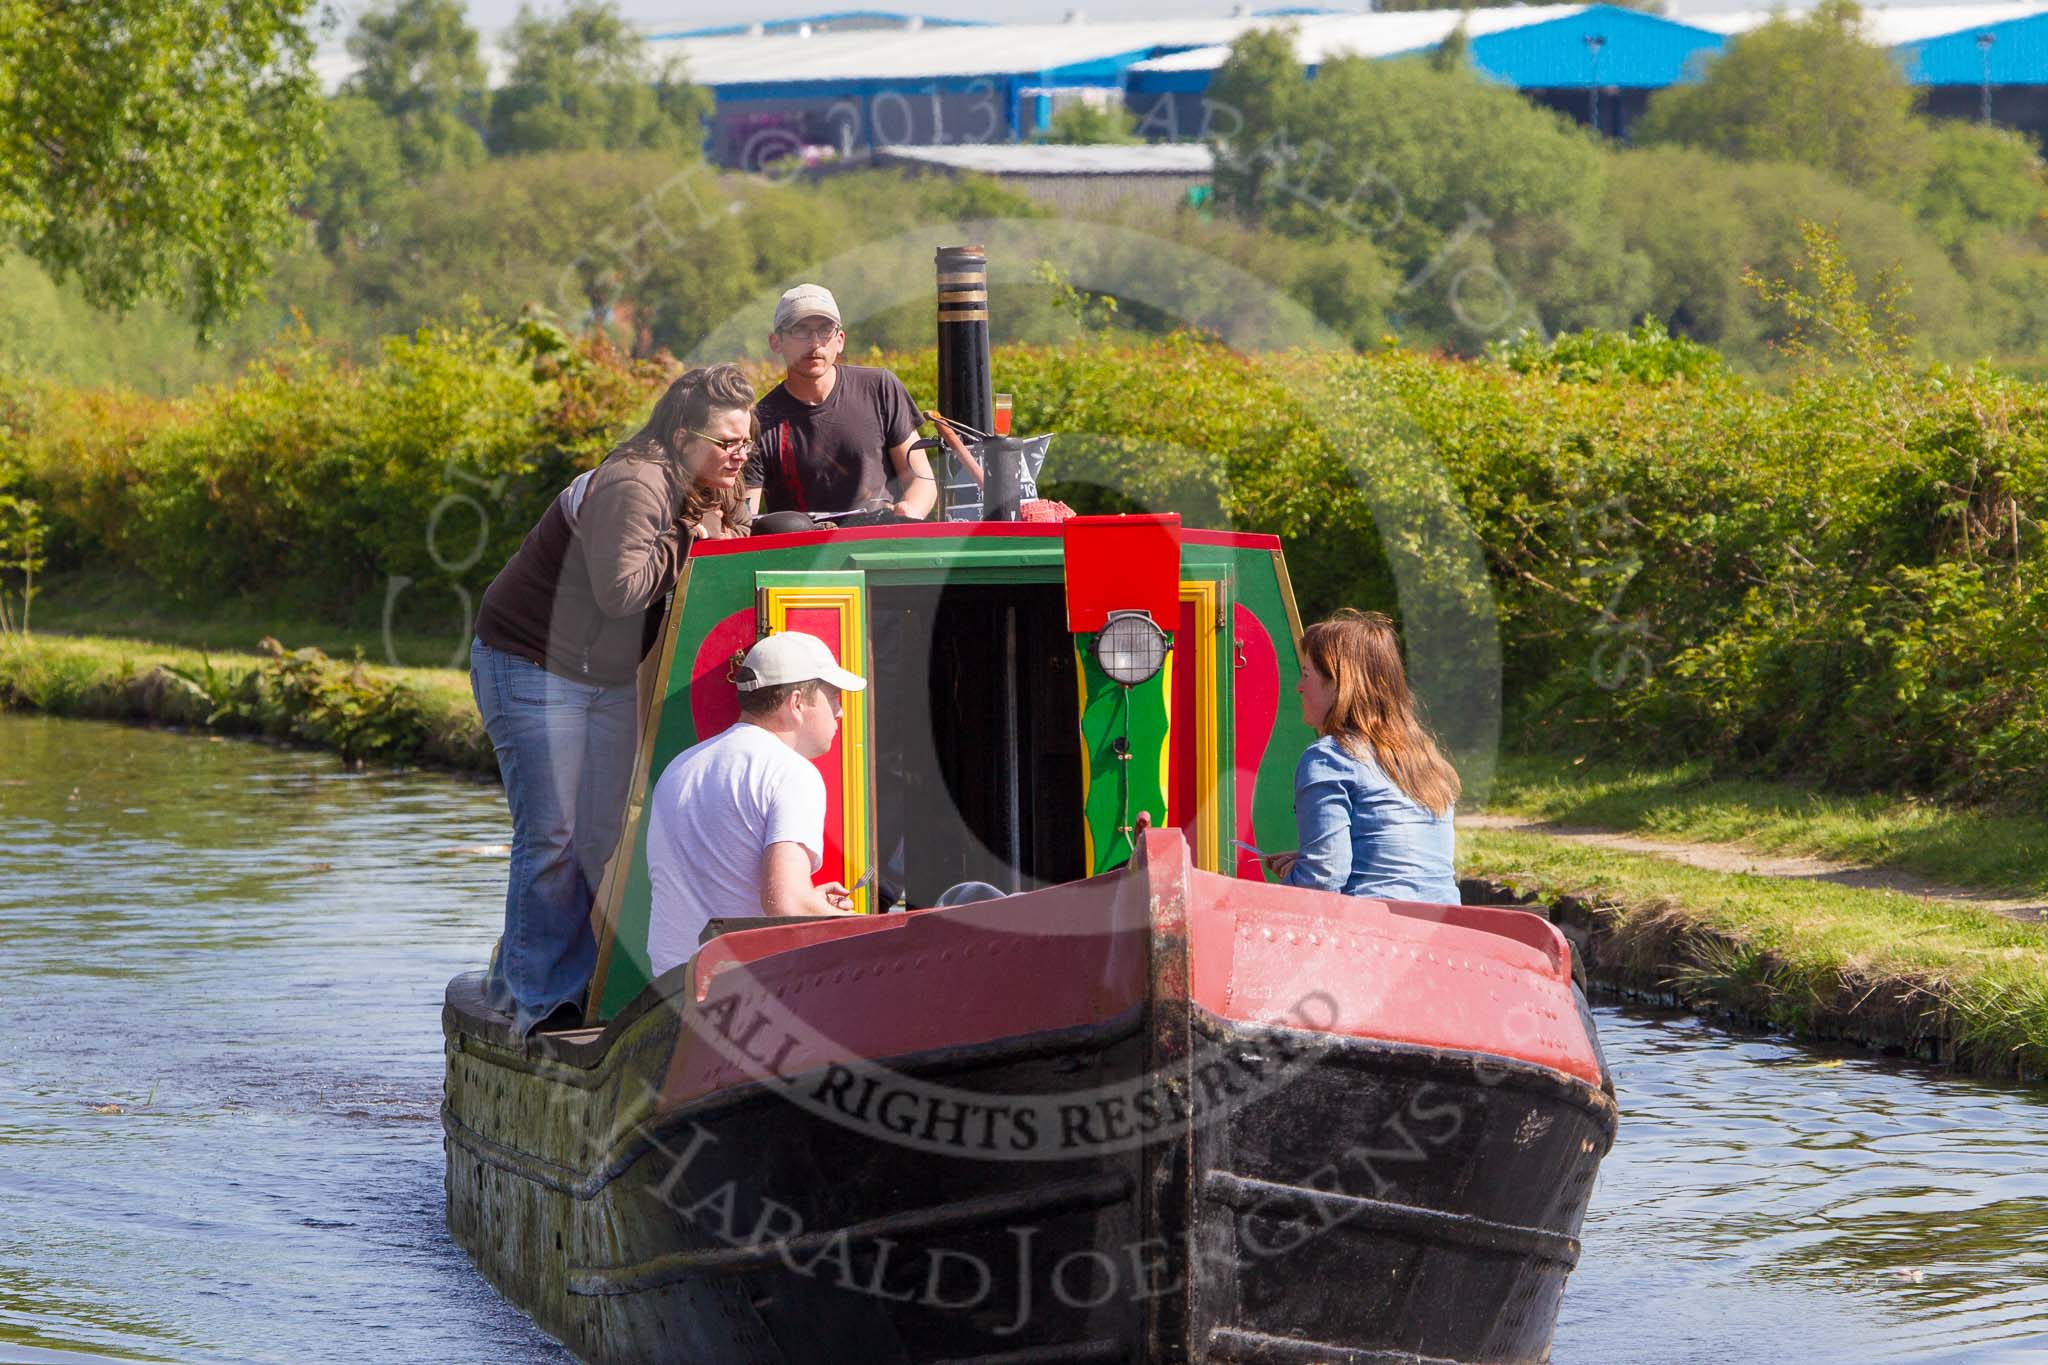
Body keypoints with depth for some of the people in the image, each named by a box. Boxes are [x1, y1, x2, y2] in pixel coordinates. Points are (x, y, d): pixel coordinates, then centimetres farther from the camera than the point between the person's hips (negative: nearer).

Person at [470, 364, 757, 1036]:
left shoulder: (701, 495, 5)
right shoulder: (634, 488, -25)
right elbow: (621, 590, -33)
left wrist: (726, 537, -11)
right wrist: (687, 538, -23)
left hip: (608, 679, 9)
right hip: (533, 669, -9)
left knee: (603, 840, 7)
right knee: (552, 839, -8)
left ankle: (582, 984, 13)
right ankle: (535, 997, -1)